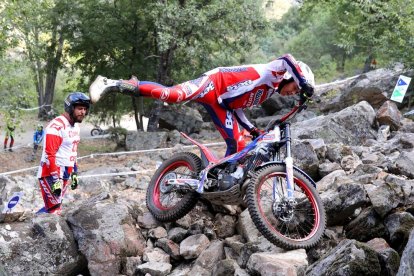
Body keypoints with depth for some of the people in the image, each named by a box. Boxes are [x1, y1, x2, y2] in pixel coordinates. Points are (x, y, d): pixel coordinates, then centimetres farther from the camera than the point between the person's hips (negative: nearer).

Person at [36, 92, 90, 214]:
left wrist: (74, 174, 23)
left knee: (53, 207, 12)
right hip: (51, 175, -9)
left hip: (64, 175, 9)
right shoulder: (56, 126, -18)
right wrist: (55, 180, -26)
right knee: (55, 210, -14)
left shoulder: (75, 127, 13)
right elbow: (49, 155, -22)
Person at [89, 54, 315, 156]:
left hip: (221, 104, 10)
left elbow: (237, 107, 23)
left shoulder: (268, 93, 21)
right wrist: (304, 84, -30)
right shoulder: (271, 72, -4)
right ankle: (111, 84, -31)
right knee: (173, 94, -31)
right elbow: (286, 58, -28)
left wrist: (252, 130, 16)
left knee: (237, 145, -1)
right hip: (213, 83, -10)